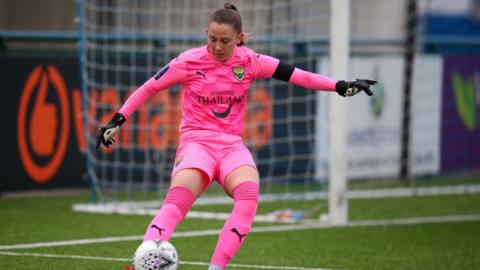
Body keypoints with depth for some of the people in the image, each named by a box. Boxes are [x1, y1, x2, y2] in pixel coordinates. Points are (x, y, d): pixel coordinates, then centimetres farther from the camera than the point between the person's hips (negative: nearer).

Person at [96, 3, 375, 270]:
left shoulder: (250, 62, 1)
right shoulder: (188, 62, -3)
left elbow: (299, 76, 0)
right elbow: (148, 88, 8)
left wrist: (342, 86, -8)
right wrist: (117, 121, 5)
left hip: (232, 145, 2)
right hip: (196, 141, -2)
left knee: (248, 197, -29)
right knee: (178, 200, -31)